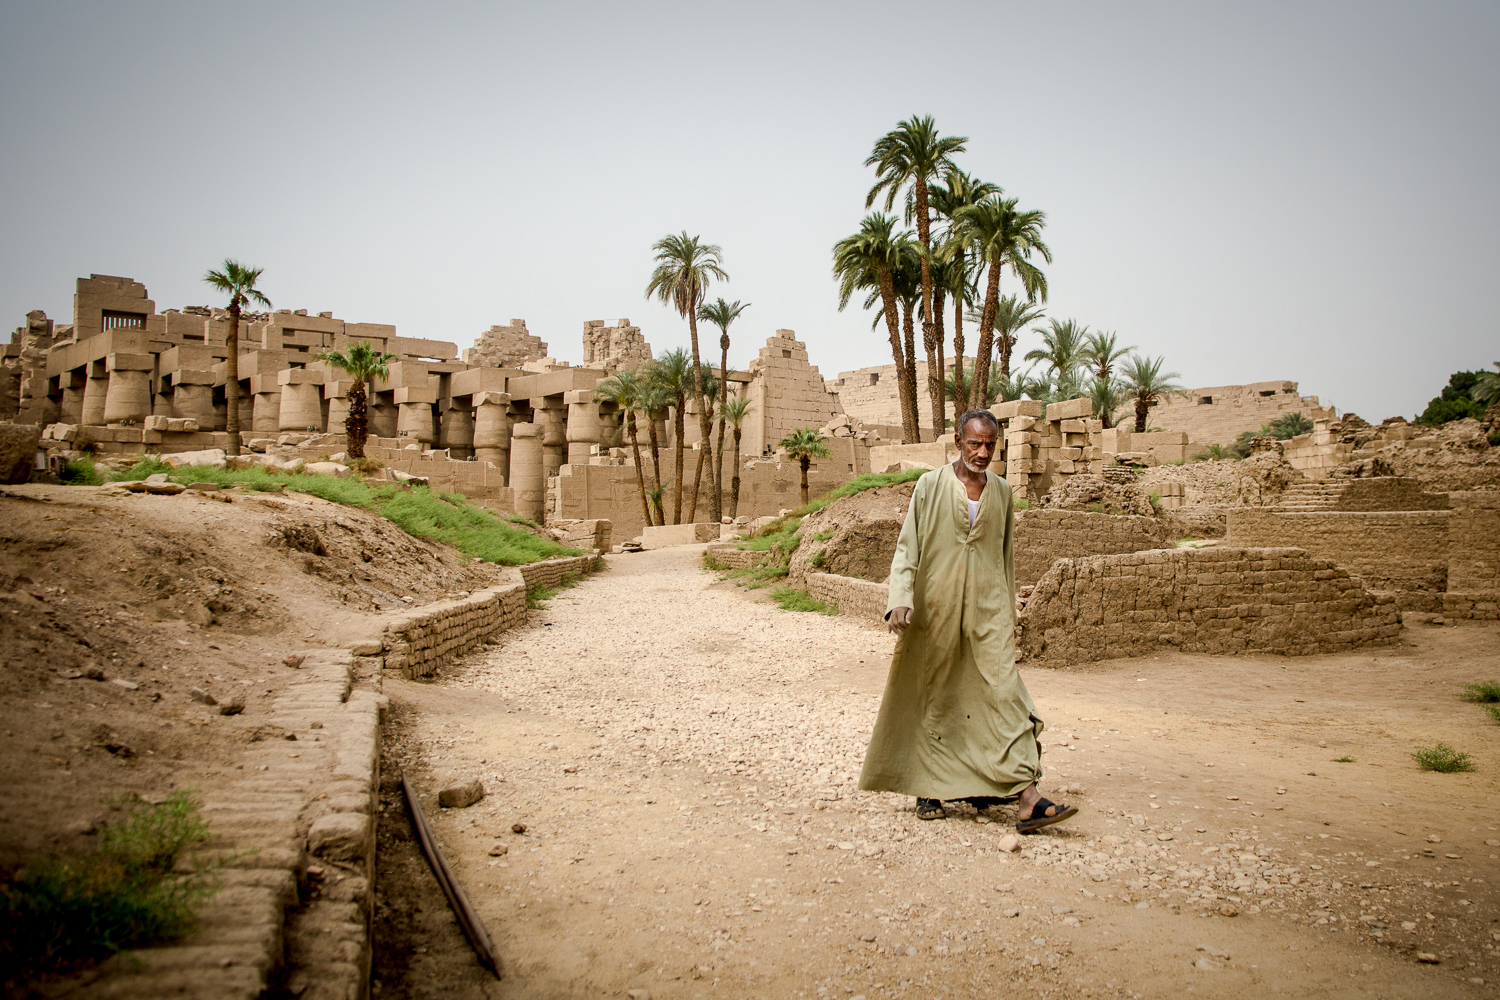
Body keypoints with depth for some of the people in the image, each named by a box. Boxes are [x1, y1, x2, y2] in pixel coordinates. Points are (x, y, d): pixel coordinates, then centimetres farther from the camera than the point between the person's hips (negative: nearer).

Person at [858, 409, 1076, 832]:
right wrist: (900, 598, -17)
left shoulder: (1001, 492, 10)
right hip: (936, 609, -2)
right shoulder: (930, 486, -1)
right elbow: (907, 547, -3)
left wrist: (1009, 615, 17)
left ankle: (1027, 800, -10)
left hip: (987, 610, 2)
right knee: (934, 698, 7)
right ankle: (929, 787, 23)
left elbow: (1007, 557, 17)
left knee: (1005, 690, -8)